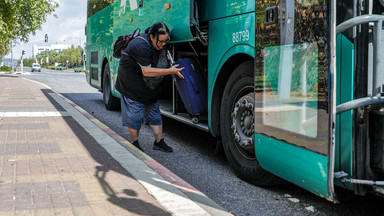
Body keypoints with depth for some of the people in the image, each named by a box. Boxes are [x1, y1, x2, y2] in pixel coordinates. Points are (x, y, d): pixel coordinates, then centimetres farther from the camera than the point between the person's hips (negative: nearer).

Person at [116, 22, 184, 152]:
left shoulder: (161, 45, -5)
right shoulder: (141, 45, -30)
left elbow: (164, 62, 16)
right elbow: (147, 71, -33)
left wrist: (174, 69, -1)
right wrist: (170, 71, -31)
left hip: (150, 87, 8)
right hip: (133, 85, -7)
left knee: (154, 111, 10)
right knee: (134, 113, -1)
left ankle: (159, 141, 18)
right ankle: (134, 143, 14)